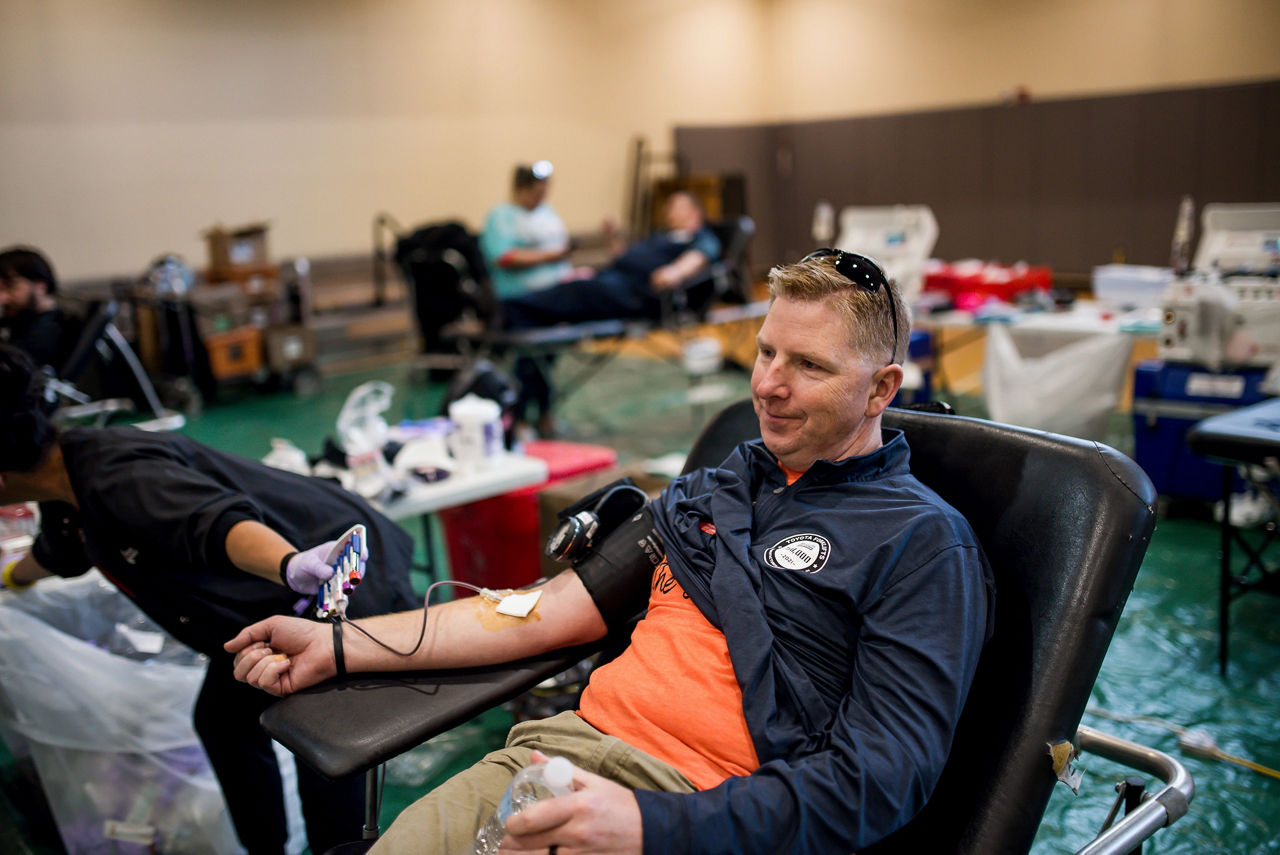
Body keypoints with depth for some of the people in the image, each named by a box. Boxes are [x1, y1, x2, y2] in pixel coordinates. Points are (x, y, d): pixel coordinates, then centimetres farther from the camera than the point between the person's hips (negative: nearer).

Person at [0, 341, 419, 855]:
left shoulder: (117, 480, -30)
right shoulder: (68, 490, 3)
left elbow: (216, 521, -49)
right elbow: (60, 552, 29)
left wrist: (292, 567, -71)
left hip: (350, 587, -11)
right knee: (223, 719, 20)